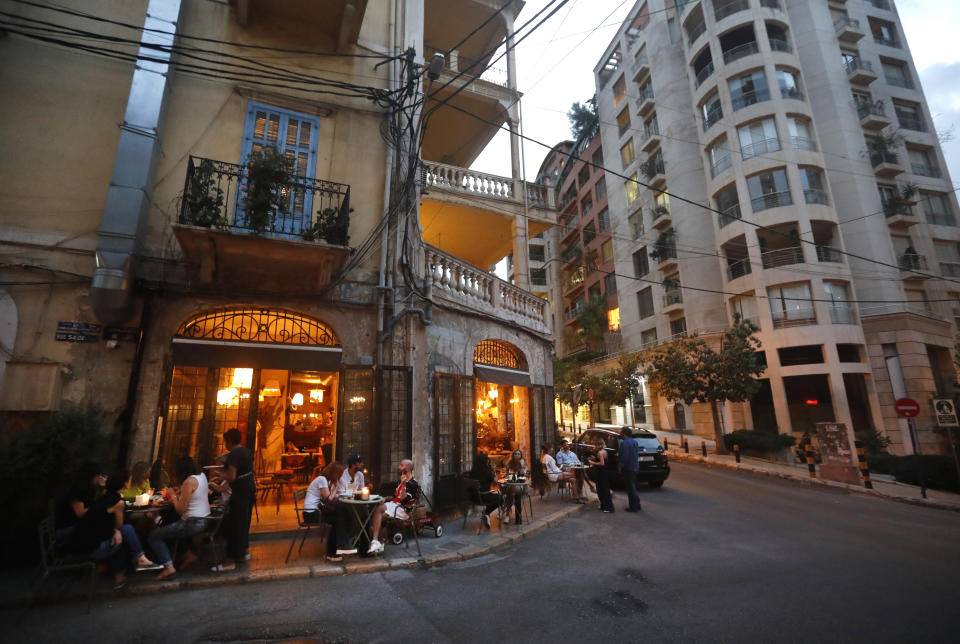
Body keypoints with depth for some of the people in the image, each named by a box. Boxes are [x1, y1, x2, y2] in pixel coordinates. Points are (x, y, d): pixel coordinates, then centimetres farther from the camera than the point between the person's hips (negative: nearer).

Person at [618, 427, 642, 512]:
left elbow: (624, 456, -23)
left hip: (628, 468, -9)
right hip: (635, 466, 9)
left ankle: (633, 507, 5)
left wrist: (621, 466, -14)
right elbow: (637, 454, 17)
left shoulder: (624, 443, -19)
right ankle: (637, 505, 26)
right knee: (633, 486, 19)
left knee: (630, 488, -1)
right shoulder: (634, 441, 11)